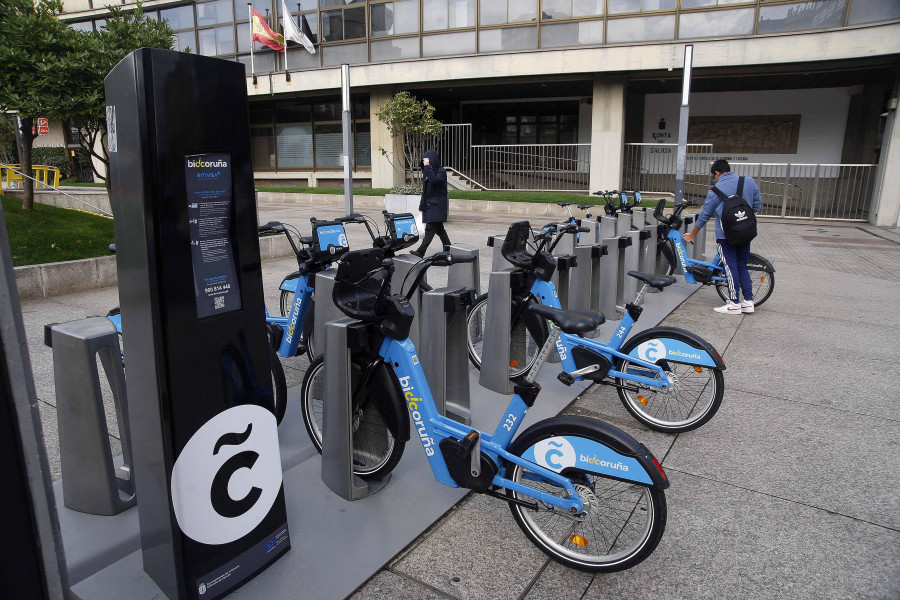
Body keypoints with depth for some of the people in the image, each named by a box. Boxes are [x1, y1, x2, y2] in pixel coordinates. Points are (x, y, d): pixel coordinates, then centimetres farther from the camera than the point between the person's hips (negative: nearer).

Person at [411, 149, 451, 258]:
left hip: (437, 205, -8)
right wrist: (421, 206, 17)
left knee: (430, 229, -11)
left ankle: (421, 252, -16)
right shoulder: (427, 172, 15)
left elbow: (434, 181, -30)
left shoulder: (441, 171, -8)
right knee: (439, 228, 11)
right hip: (429, 204, 8)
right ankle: (448, 248, 19)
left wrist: (427, 167, -24)